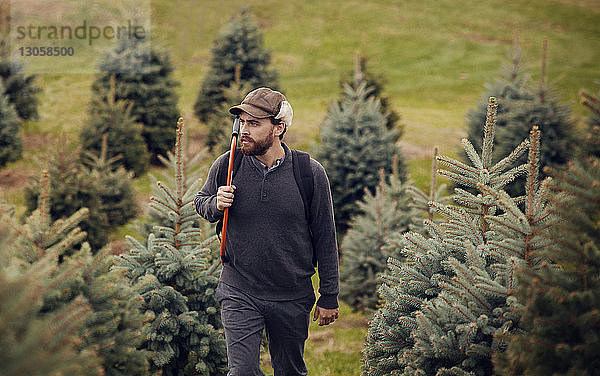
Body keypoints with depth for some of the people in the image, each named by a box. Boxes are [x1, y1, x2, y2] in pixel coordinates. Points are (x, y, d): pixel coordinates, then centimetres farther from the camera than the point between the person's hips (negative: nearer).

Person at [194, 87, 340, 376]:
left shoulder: (310, 173, -8)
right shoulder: (227, 165, -5)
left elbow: (325, 238, -1)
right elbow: (201, 201, 15)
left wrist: (328, 298, 2)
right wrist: (215, 205, -10)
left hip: (292, 299, 0)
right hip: (239, 294, 0)